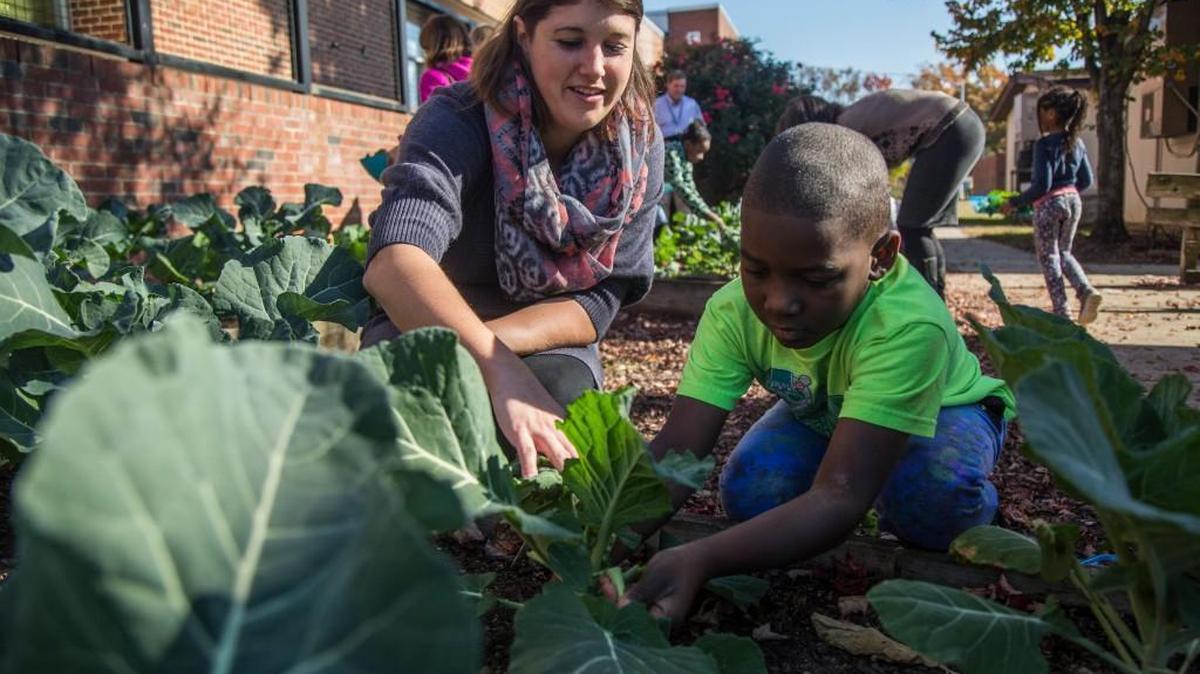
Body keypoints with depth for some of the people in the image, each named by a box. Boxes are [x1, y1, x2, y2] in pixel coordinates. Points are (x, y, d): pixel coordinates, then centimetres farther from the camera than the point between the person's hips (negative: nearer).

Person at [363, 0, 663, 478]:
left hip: (544, 344, 2)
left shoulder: (639, 148, -12)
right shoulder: (459, 120, -23)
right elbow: (394, 262, -41)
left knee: (561, 392, -31)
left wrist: (476, 344, -30)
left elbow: (600, 301, -14)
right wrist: (502, 372, -56)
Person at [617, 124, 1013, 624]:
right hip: (822, 415, 5)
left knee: (932, 495, -36)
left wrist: (700, 560, -64)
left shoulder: (909, 326, -43)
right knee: (748, 494, -22)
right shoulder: (733, 311, -29)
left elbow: (839, 495, -50)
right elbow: (675, 450, -35)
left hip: (942, 412, -4)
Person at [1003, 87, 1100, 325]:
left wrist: (1015, 202, -9)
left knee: (1048, 257, 5)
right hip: (1073, 201, 7)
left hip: (1049, 204, -7)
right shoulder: (1077, 142, 7)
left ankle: (1062, 312, 3)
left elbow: (1041, 185, -19)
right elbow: (1086, 181, 12)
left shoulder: (1044, 144, -14)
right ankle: (1086, 291, -1)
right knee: (1064, 252, 22)